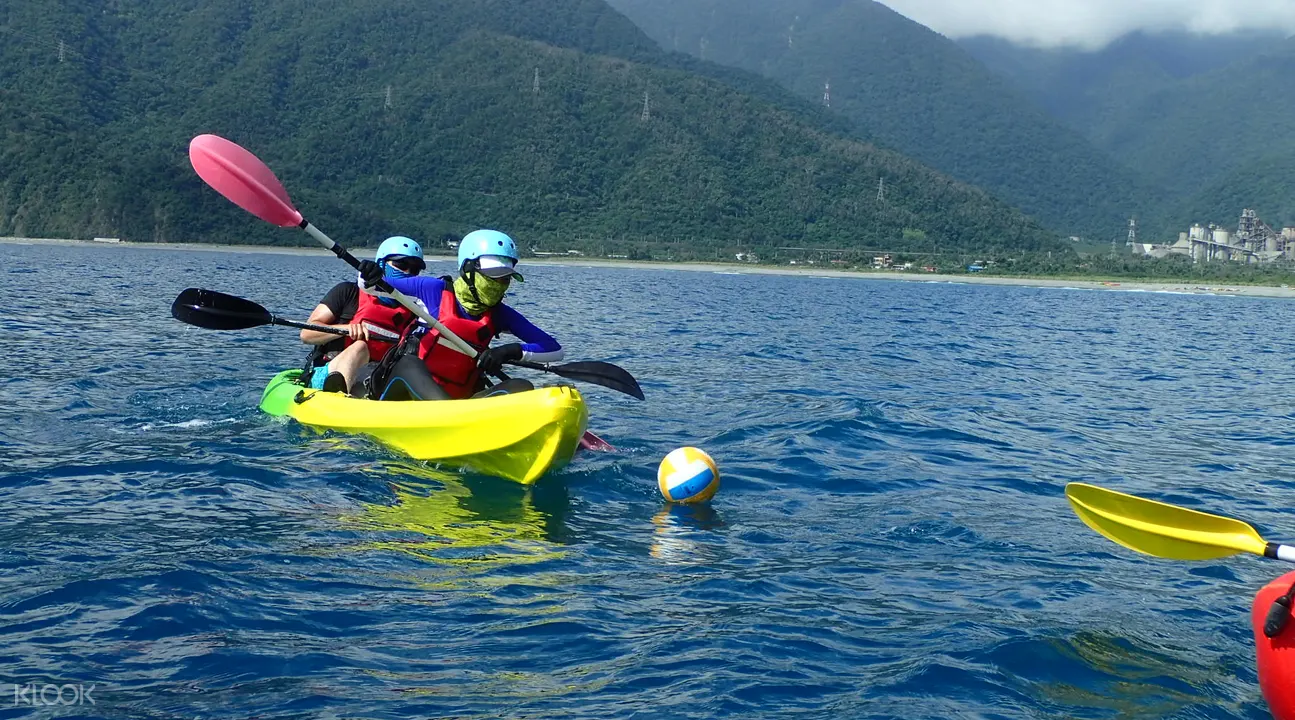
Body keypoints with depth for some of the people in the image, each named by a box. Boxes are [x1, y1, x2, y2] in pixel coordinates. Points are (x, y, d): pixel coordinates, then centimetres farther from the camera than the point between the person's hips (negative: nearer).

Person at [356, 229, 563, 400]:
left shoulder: (500, 315, 5)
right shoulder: (436, 289, 0)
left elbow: (554, 349, 0)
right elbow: (369, 286, 9)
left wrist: (513, 351, -16)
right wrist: (371, 279, -16)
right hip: (403, 393, -2)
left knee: (522, 387, -20)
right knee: (410, 362, -33)